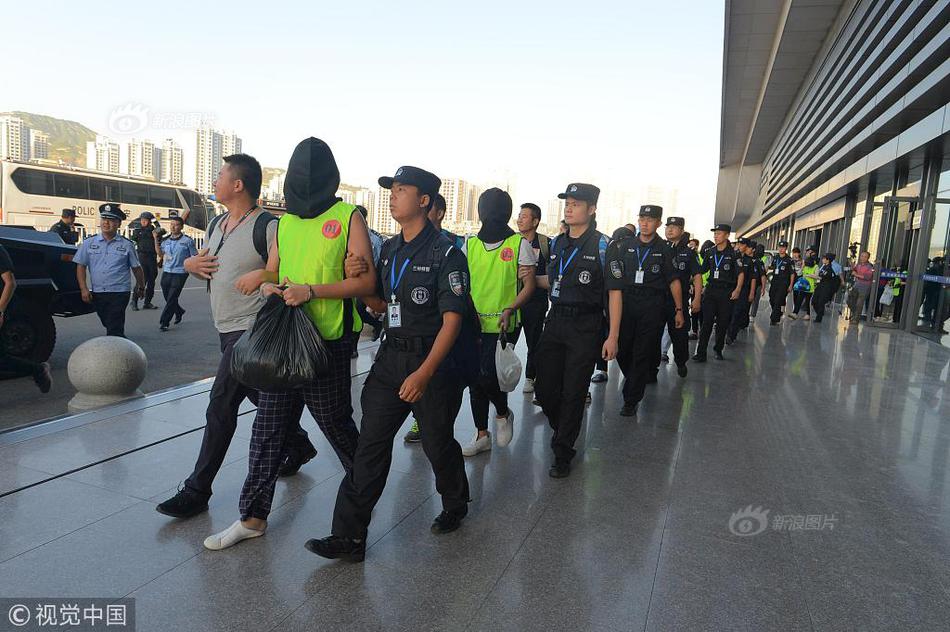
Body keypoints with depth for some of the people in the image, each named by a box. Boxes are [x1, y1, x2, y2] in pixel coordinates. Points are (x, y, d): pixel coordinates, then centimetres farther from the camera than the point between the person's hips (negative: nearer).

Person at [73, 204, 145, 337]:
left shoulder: (126, 245, 1)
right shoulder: (89, 243, 6)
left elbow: (136, 268, 8)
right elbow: (81, 266, 5)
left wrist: (141, 287, 15)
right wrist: (84, 289, -3)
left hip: (119, 293, -4)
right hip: (97, 293, 4)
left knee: (114, 329, -10)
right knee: (108, 325, 18)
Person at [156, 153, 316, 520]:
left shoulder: (268, 226, -14)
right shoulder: (216, 226, 13)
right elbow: (201, 262, 26)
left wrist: (261, 274, -28)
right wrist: (190, 263, 4)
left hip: (251, 329, -9)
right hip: (225, 328, 9)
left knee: (221, 405, -8)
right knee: (260, 396, 19)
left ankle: (197, 491, 2)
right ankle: (299, 445, 39)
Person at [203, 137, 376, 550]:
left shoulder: (348, 217, -5)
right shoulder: (284, 223, 13)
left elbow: (366, 281, -10)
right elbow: (270, 273, 21)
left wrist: (311, 291, -19)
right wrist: (269, 287, -3)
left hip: (328, 345, -6)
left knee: (337, 427, 8)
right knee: (266, 430, 9)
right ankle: (253, 517, 21)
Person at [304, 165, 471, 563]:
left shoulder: (445, 253, -11)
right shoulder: (389, 250, 10)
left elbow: (452, 320, -16)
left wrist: (424, 373, -24)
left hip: (432, 359, -6)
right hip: (390, 356, 6)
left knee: (437, 443, 10)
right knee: (370, 444, 3)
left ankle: (455, 506, 38)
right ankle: (349, 537, 9)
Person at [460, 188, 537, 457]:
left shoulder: (519, 244, -2)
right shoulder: (470, 244, 9)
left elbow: (529, 285, -2)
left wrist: (510, 309, -18)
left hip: (504, 325, -4)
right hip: (474, 323, 4)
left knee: (489, 376, -12)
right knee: (475, 379, 9)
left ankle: (504, 413, 21)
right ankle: (482, 434, 25)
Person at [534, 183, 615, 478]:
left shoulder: (602, 244, -8)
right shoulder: (557, 243, 10)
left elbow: (614, 291, -10)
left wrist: (613, 336, -14)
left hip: (585, 326, -5)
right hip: (555, 321, 5)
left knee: (573, 392, 2)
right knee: (544, 388, 8)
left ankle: (562, 453, 17)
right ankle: (562, 429, 37)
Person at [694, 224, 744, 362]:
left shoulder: (733, 254, -3)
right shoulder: (709, 252, 8)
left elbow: (741, 273, -3)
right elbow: (701, 270, 16)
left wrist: (737, 290, -14)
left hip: (726, 292, -2)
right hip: (710, 290, 2)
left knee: (722, 323, 6)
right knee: (706, 322, -4)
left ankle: (718, 349, 22)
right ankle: (700, 353, -7)